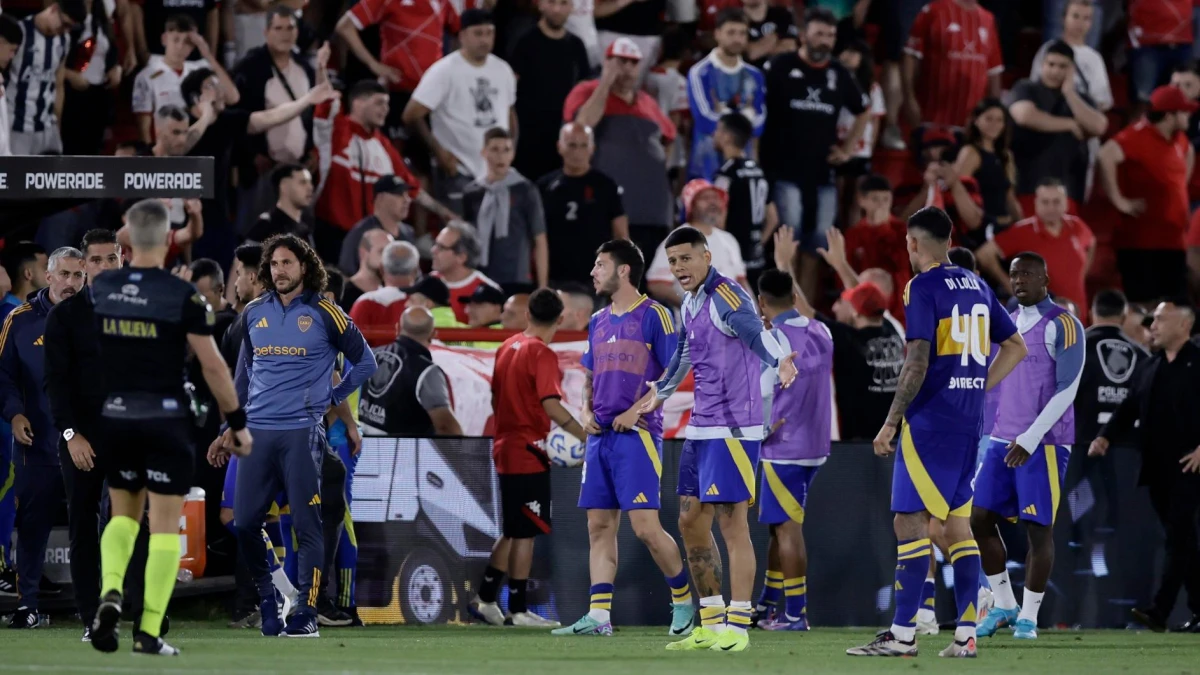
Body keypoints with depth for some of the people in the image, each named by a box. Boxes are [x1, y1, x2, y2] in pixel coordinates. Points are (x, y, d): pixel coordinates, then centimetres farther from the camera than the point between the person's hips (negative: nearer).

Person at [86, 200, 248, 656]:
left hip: (114, 418, 3)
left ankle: (110, 591, -6)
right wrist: (237, 422, 0)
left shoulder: (99, 289, -1)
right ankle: (149, 632, -1)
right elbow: (212, 365, -8)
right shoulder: (182, 296, -11)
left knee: (124, 513, 20)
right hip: (166, 421, -3)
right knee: (165, 525, 3)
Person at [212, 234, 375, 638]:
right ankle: (268, 600, 17)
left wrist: (333, 399, 5)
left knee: (306, 524, -5)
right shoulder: (253, 314, 13)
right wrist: (229, 430, 20)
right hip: (257, 432, 4)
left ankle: (306, 615, -1)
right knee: (245, 522, -1)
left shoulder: (324, 314, 0)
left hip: (301, 433, -4)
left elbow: (364, 362, 9)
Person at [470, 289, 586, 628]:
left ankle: (485, 598, 17)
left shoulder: (507, 347, 11)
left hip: (506, 448, 8)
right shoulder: (542, 353, -13)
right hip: (529, 455, -8)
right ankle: (518, 609, 1)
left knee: (513, 532, 17)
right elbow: (551, 404, -23)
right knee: (525, 534, -2)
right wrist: (584, 435, -20)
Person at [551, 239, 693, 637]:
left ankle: (683, 600, 7)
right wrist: (586, 412, 6)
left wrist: (637, 410, -16)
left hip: (637, 435, -7)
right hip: (601, 436, 7)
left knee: (645, 526, -11)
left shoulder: (653, 315, -5)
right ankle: (598, 616, 0)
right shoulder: (598, 322, 17)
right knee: (599, 526, 2)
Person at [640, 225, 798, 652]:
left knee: (732, 522, -8)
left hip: (733, 428, -10)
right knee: (690, 521, 11)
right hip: (700, 429, 10)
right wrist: (660, 393, 42)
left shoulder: (726, 297, -15)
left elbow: (754, 332, -33)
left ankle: (737, 626, -5)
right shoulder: (690, 304, 14)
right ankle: (712, 622, 19)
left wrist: (779, 360, -52)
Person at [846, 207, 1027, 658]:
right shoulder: (977, 287, 12)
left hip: (930, 419, -8)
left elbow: (918, 362, -18)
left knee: (910, 521, -6)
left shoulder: (923, 288, -11)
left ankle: (903, 634, -8)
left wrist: (891, 422, -14)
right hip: (968, 420, 8)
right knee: (956, 523, 12)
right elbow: (1016, 347, 18)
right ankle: (966, 634, 9)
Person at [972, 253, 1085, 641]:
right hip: (1002, 441, 7)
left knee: (1039, 529, -3)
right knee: (980, 520, 3)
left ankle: (1028, 617, 6)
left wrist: (1029, 440, -19)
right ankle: (1003, 606, 14)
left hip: (1043, 445, -7)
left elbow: (1067, 391, -14)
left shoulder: (1063, 327, -8)